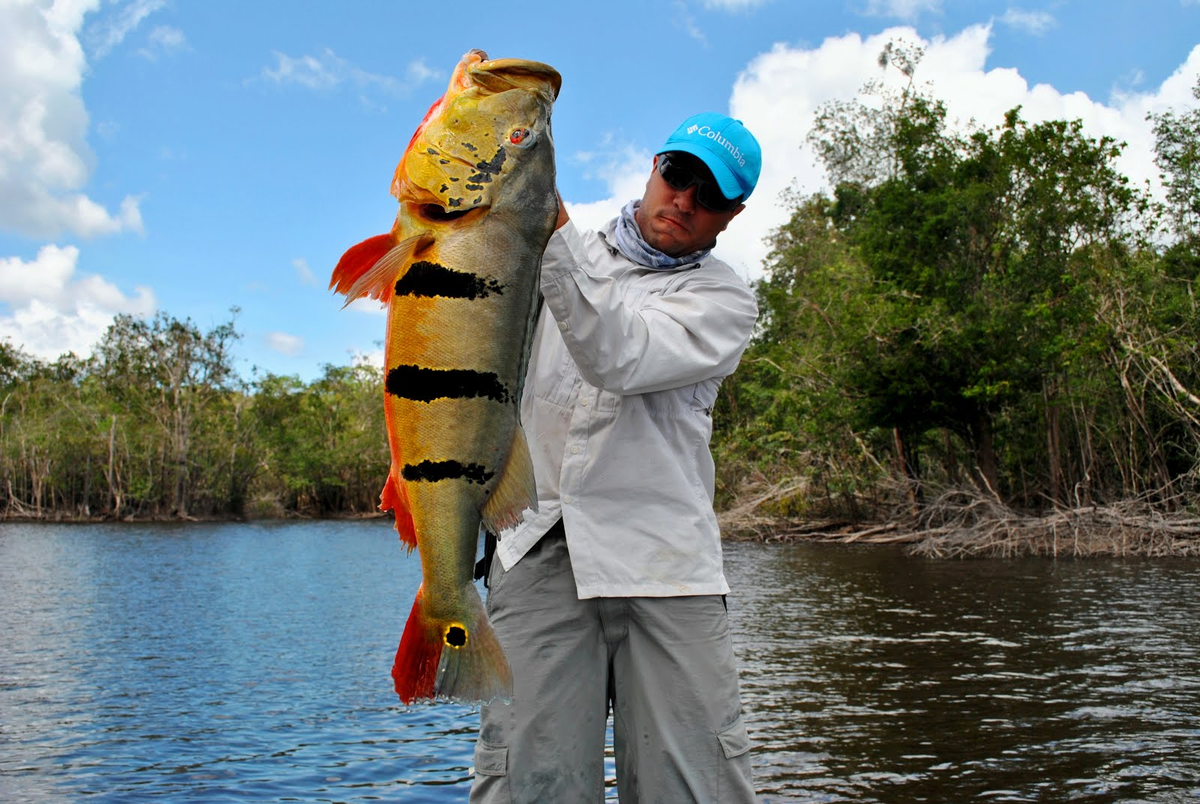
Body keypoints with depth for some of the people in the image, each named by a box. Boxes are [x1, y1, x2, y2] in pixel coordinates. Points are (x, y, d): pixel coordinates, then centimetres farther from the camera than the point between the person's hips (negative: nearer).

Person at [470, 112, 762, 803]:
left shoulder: (724, 299, 9)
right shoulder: (562, 255, 20)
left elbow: (621, 358, -12)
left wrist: (554, 231, -18)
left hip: (663, 561, -1)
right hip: (540, 546, 2)